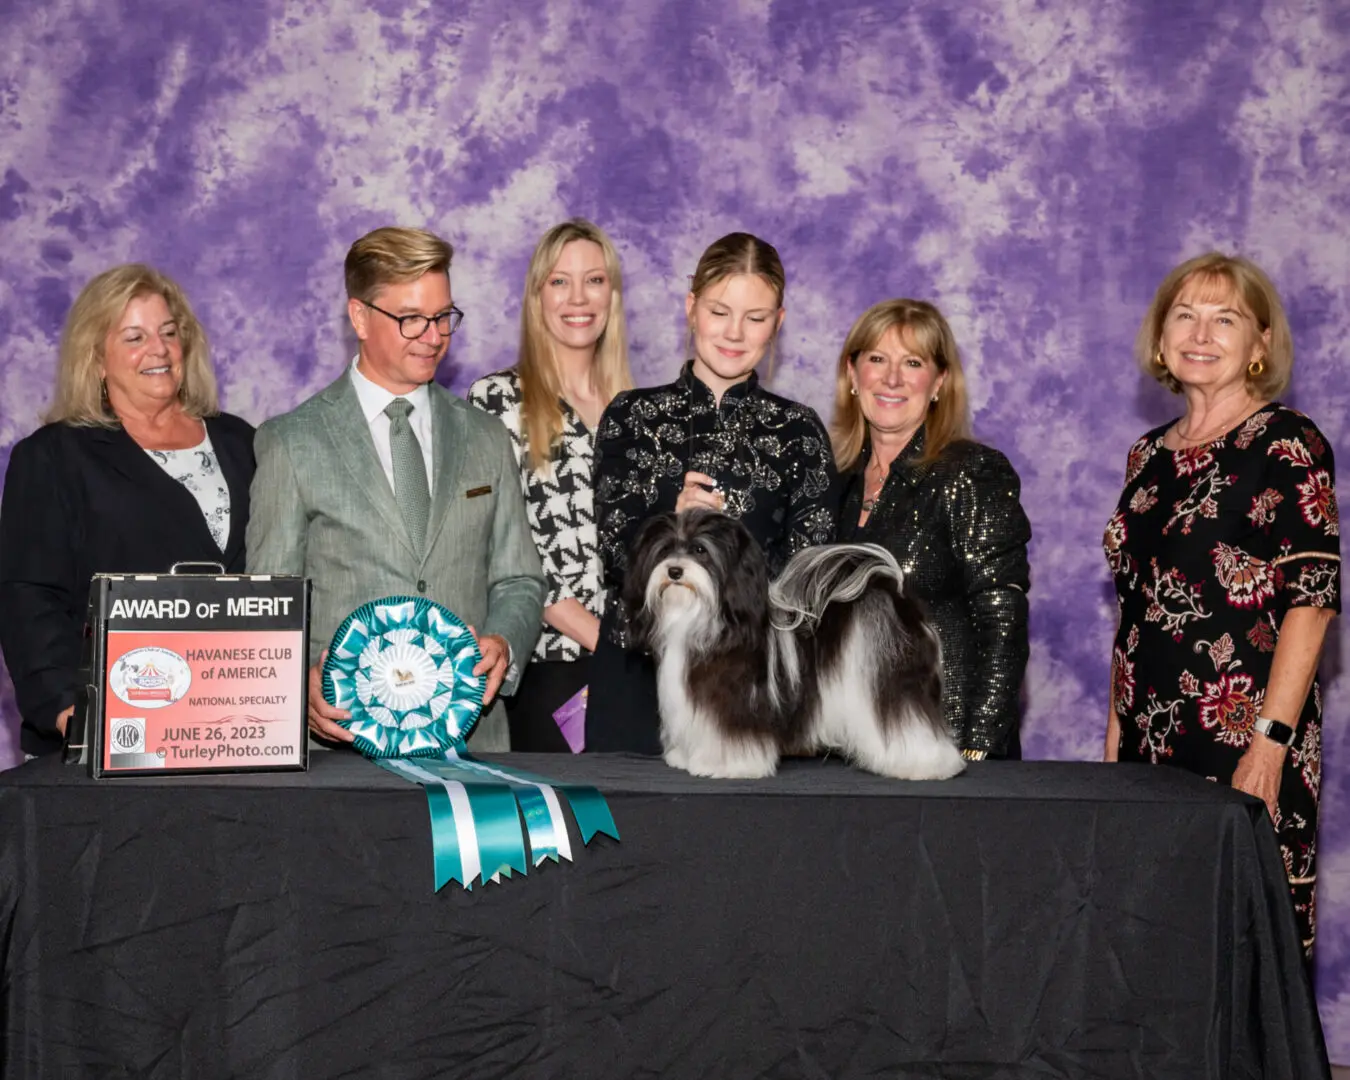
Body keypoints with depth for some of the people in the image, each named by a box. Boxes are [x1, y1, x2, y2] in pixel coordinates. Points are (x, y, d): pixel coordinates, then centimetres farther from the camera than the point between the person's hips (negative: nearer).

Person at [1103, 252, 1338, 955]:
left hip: (1242, 742, -6)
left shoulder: (1285, 443, -6)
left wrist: (1270, 741, -18)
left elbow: (1313, 599, -12)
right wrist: (1115, 734, 13)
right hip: (1148, 740, 6)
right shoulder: (1150, 455, 14)